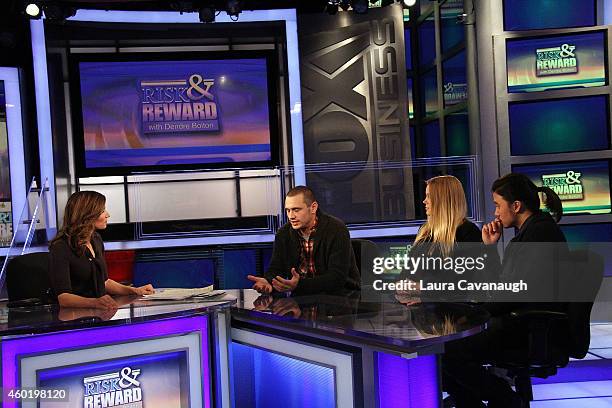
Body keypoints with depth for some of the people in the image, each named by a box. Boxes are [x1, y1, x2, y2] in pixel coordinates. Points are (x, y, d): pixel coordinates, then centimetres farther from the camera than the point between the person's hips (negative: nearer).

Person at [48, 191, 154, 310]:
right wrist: (94, 302, -36)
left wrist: (134, 291, 12)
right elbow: (63, 297, -20)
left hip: (100, 314, 7)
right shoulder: (61, 247, -12)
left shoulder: (96, 239, 12)